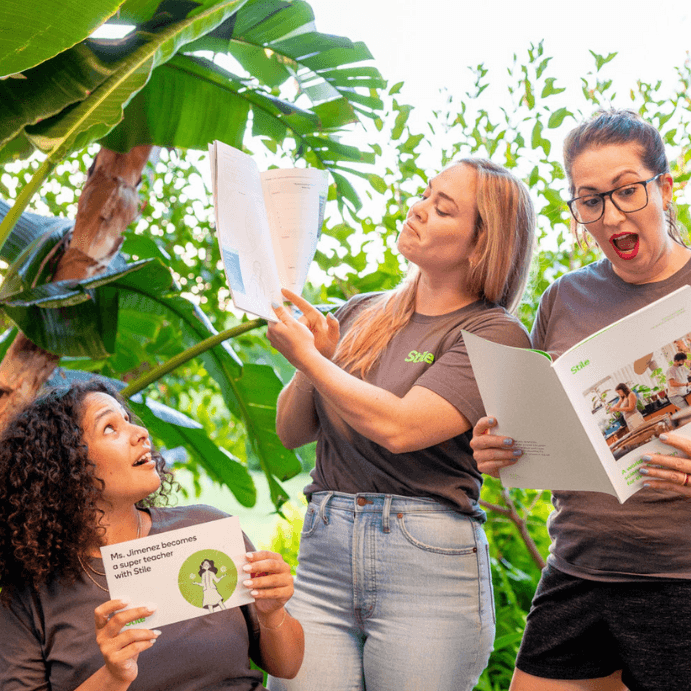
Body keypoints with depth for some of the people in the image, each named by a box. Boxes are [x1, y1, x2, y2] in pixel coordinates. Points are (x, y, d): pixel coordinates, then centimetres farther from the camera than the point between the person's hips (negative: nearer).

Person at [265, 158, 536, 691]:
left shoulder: (495, 334, -4)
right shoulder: (360, 315, 13)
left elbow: (399, 427, -17)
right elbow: (292, 432, 14)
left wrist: (305, 355, -8)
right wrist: (315, 357, -3)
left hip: (428, 566, -4)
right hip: (323, 551, 4)